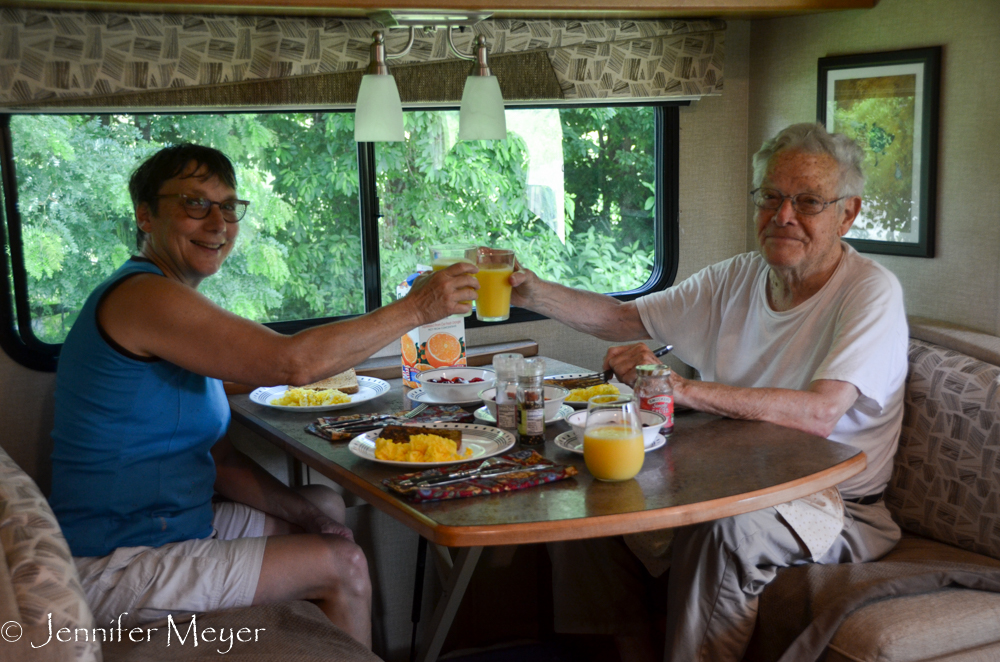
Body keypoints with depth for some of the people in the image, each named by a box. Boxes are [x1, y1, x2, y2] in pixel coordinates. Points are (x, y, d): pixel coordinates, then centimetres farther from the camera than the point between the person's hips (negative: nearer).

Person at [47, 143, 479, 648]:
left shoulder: (178, 308, 11)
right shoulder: (141, 296, -21)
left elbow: (220, 458, 10)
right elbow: (293, 363, -28)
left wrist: (305, 513, -2)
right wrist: (416, 309, -20)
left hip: (173, 525, 10)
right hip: (113, 572, -10)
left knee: (326, 507, 20)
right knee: (342, 565, -8)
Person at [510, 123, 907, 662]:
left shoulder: (871, 292, -12)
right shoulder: (736, 279, 7)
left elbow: (818, 414, -26)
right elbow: (624, 318, 10)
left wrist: (678, 388, -33)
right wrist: (531, 291, -6)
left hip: (833, 505, -6)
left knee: (727, 524, -36)